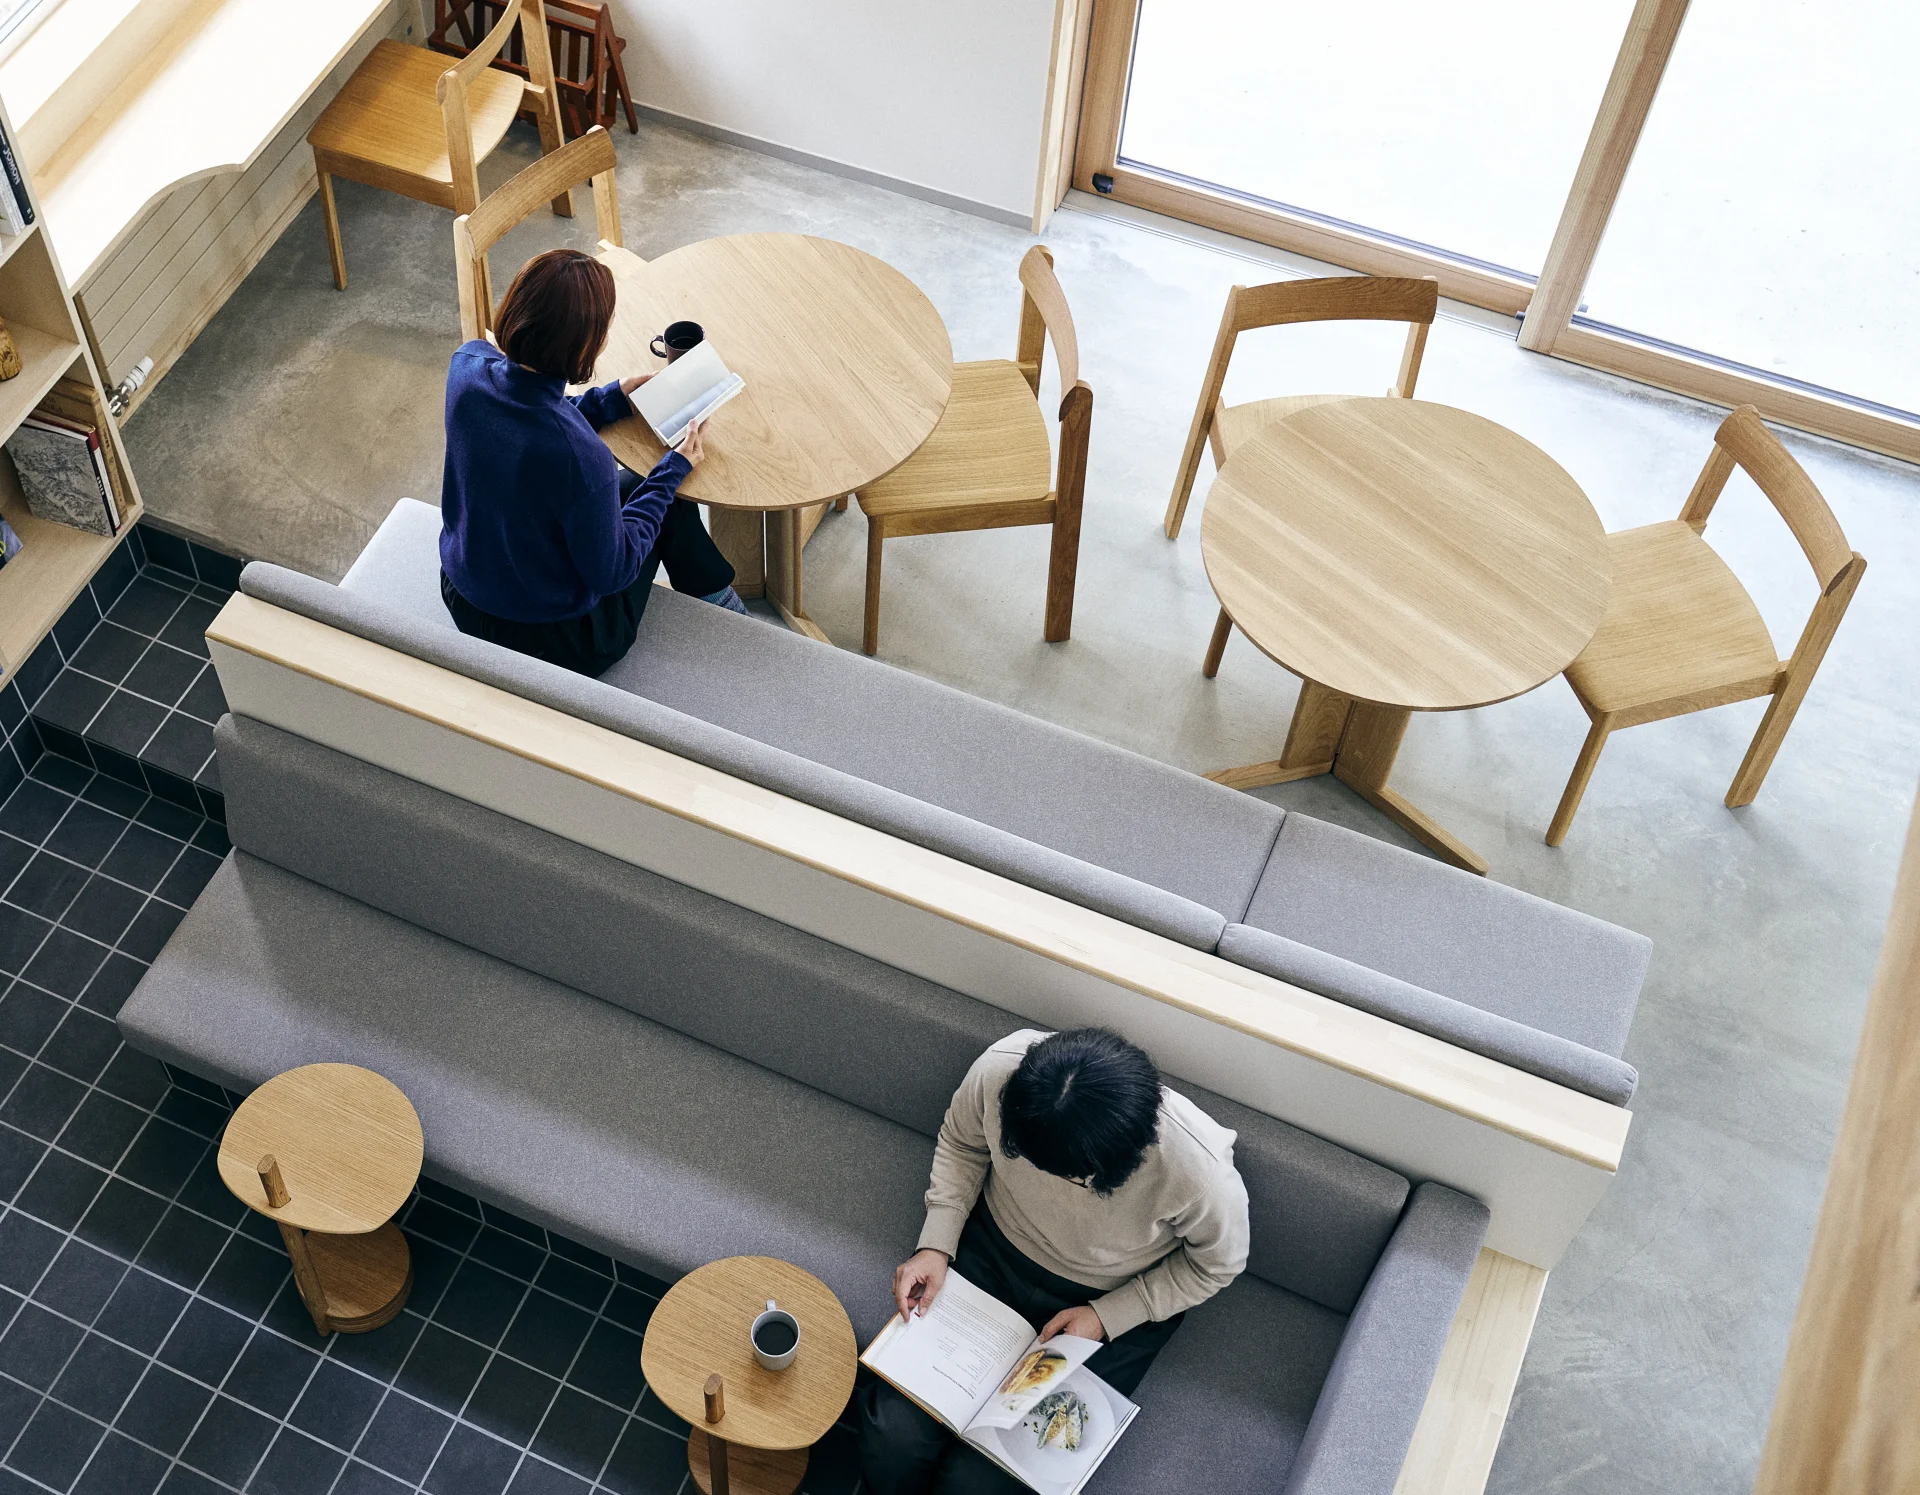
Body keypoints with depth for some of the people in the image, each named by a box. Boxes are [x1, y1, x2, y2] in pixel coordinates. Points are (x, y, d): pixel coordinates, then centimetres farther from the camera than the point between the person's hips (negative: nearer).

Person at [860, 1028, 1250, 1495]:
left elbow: (1217, 1263, -11)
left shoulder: (1200, 1170, -36)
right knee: (892, 1439, -9)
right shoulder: (1000, 1070, -30)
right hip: (990, 1250, 2)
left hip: (1116, 1303, -2)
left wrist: (1106, 1317, -15)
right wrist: (935, 1246, -12)